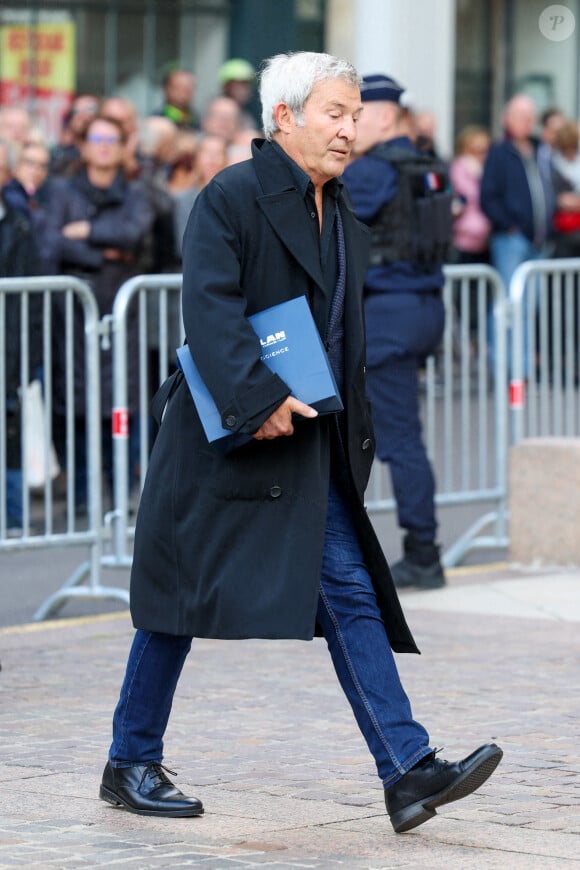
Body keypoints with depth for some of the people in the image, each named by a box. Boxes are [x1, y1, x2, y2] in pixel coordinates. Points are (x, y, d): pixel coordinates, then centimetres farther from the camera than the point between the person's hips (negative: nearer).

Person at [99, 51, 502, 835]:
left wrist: (356, 440, 16)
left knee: (351, 593, -3)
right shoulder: (231, 198, -10)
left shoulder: (346, 223, 15)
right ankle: (131, 765, 18)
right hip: (224, 441, -7)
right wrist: (257, 400, -29)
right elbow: (209, 306, -21)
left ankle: (408, 771, -8)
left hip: (308, 447, 7)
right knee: (183, 599, 4)